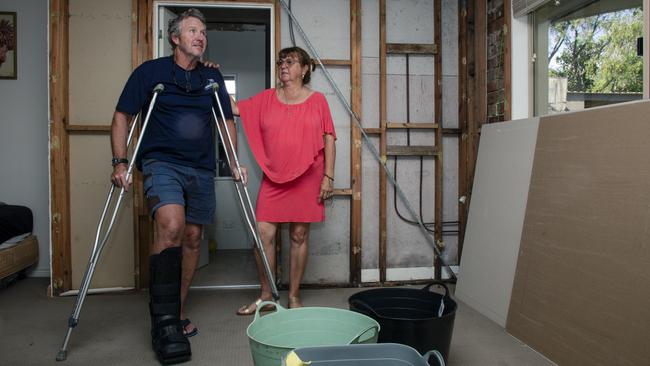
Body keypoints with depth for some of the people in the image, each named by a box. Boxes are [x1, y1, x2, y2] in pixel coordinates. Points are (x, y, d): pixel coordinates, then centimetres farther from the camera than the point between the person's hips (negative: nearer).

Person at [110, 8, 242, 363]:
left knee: (192, 237, 5)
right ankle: (164, 321, -20)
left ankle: (177, 314, 20)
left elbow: (227, 121, 19)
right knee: (171, 225, -27)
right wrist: (119, 162, -8)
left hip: (201, 169, 5)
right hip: (161, 162, -5)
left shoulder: (212, 76, 12)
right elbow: (122, 117, 2)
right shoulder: (150, 71, 1)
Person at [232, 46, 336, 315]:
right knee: (263, 234, -3)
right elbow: (235, 108, 9)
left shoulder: (317, 100, 2)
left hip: (306, 180, -2)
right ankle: (265, 296, 14)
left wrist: (328, 176, -5)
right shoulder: (267, 98, 10)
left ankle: (294, 296, 19)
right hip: (273, 179, 2)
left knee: (299, 237, 5)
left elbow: (329, 139, 0)